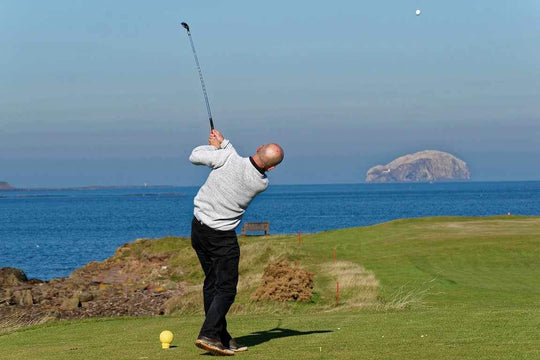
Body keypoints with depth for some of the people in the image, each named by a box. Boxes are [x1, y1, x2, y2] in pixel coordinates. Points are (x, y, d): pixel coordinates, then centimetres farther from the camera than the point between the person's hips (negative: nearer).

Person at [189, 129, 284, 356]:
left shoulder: (227, 158, -17)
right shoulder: (262, 184, -12)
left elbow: (195, 156, -5)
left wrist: (216, 145, 12)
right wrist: (223, 143, 12)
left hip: (198, 227, 4)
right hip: (222, 237, -4)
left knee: (212, 283, 12)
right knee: (226, 288, 1)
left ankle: (221, 338, 16)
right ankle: (208, 335, -15)